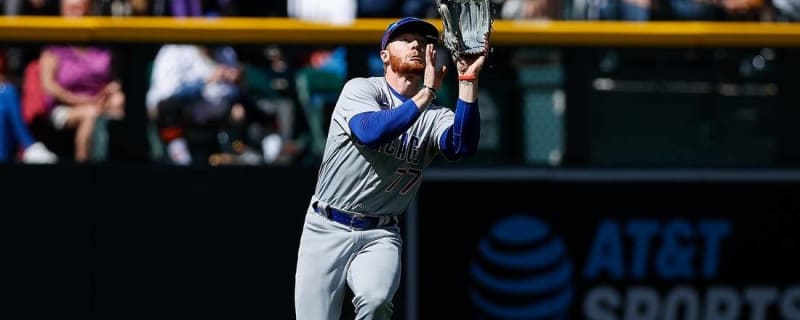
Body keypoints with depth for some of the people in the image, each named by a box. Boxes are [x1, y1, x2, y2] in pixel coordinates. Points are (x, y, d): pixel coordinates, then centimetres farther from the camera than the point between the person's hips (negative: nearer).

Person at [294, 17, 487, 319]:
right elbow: (370, 132, -27)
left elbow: (462, 146, -19)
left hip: (379, 237, 1)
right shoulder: (361, 90, -5)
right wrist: (426, 93, -28)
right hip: (326, 229, -1)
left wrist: (467, 81, -26)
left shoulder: (434, 116, 3)